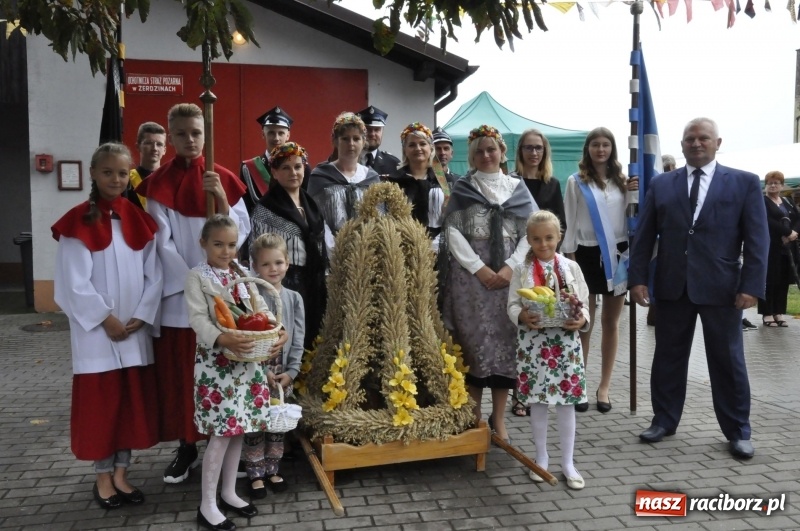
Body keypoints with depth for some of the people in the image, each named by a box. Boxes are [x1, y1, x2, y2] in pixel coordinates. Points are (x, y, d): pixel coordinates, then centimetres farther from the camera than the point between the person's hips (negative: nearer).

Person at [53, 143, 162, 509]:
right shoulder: (78, 222, -5)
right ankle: (103, 476, 19)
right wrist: (107, 319, -12)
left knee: (134, 398, 8)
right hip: (96, 328, -3)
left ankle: (121, 473, 22)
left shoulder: (140, 220, 6)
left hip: (136, 329, 4)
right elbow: (75, 282, -10)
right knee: (100, 399, 5)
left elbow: (154, 275, 3)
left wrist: (140, 318, -7)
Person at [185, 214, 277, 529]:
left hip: (246, 359, 6)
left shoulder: (242, 274, 12)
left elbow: (260, 307, 10)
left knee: (238, 429, 13)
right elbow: (198, 319, -17)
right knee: (222, 432, -5)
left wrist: (274, 327, -11)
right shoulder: (197, 277, -6)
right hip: (215, 361, -6)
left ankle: (229, 493, 29)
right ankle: (207, 505, 9)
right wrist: (223, 339, -33)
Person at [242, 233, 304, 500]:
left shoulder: (294, 298, 2)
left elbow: (298, 338, 2)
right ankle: (256, 474, 21)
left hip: (283, 372, 3)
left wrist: (291, 371, -7)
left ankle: (272, 470, 30)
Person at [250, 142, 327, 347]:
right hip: (283, 286, -6)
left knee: (311, 340, 10)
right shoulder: (265, 209, -5)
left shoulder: (311, 205, 14)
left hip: (313, 286, 6)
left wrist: (323, 287, 13)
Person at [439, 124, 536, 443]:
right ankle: (474, 414, 13)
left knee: (505, 342, 2)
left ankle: (498, 417, 12)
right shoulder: (462, 189, 7)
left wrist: (510, 266, -10)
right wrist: (479, 268, -11)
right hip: (470, 275, -1)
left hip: (510, 275, 1)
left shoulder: (518, 189, 11)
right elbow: (453, 231, -2)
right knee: (473, 342, 1)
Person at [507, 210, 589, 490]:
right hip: (533, 343, 0)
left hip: (565, 343, 0)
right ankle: (541, 457, 26)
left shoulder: (571, 267, 2)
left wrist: (581, 320, -17)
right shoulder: (521, 270, 0)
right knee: (537, 402, 9)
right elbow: (512, 304, 0)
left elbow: (583, 303, 3)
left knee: (566, 401, 6)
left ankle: (568, 462, 20)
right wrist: (522, 316, -21)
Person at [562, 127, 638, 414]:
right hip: (588, 254, -3)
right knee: (584, 323, 4)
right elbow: (570, 223, -2)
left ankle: (604, 385, 18)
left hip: (617, 253, 3)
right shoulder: (576, 181, 0)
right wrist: (570, 259, -7)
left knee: (611, 322, 8)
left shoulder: (621, 180, 8)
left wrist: (634, 194, -4)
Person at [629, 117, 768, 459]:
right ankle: (664, 420, 25)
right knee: (668, 357, 11)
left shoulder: (745, 183, 3)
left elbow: (757, 239, -2)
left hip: (721, 287, -2)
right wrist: (638, 278, -3)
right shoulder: (661, 184, 7)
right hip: (672, 286, 2)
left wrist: (751, 286, -10)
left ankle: (738, 431, 23)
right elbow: (644, 236, 5)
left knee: (728, 361, 8)